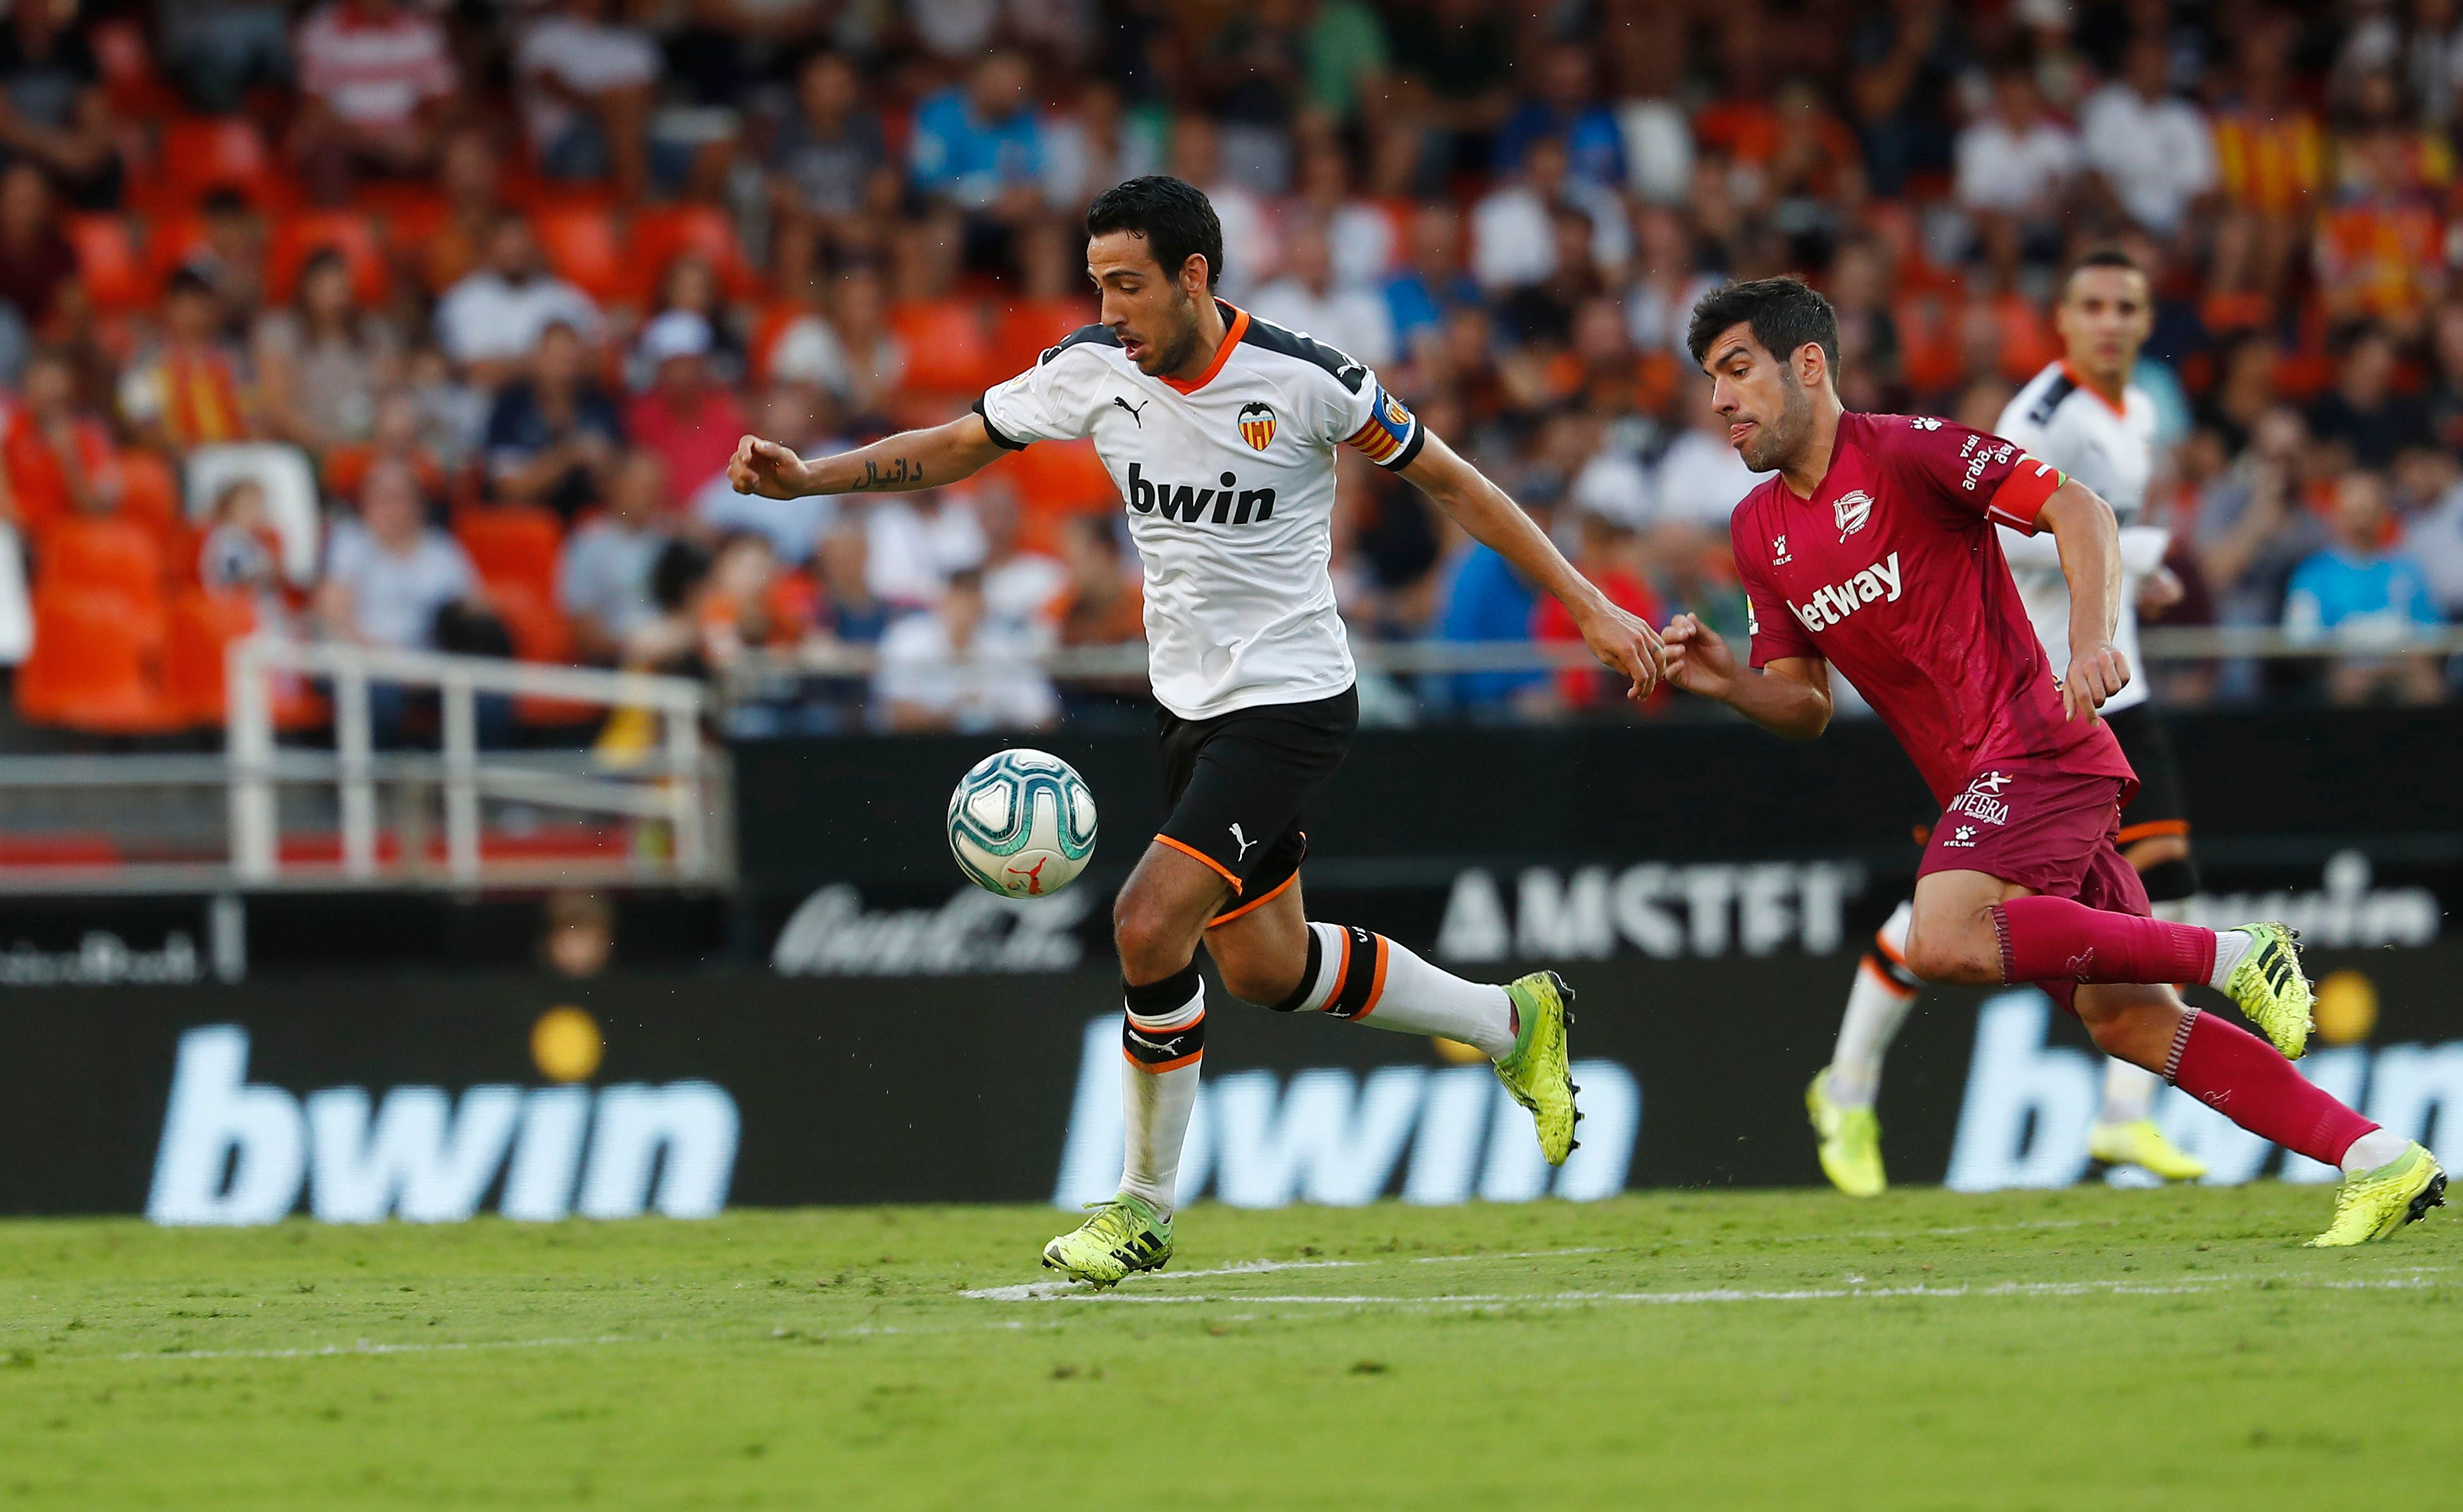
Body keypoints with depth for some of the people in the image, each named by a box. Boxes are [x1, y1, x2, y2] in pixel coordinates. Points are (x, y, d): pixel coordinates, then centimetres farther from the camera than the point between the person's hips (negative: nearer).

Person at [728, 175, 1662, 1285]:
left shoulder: (1305, 381, -18)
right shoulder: (1093, 371, -5)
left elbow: (1449, 482, -6)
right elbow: (954, 448, 8)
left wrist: (1587, 604, -5)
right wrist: (804, 477, -6)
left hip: (1292, 704, -7)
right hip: (1192, 703, 7)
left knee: (1150, 924, -19)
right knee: (1265, 966, 15)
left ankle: (1147, 1203, 0)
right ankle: (1510, 1022, 39)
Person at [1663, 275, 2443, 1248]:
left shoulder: (1903, 452, -8)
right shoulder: (1758, 532, 15)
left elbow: (2075, 508, -12)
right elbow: (1805, 706, 17)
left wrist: (2092, 642, -26)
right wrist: (1729, 683, -3)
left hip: (2033, 743, -8)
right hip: (1974, 784, 8)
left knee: (1943, 941, -29)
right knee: (2127, 1021, -1)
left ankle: (2235, 954, -17)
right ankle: (2382, 1163, 0)